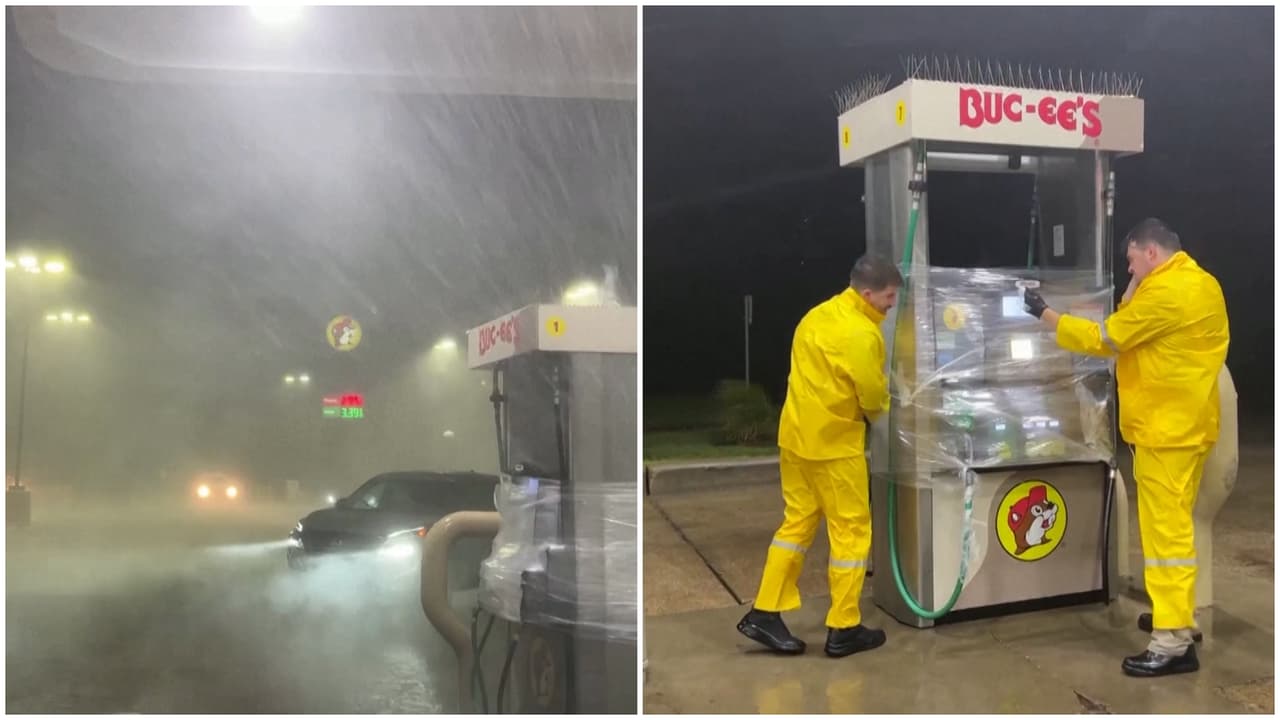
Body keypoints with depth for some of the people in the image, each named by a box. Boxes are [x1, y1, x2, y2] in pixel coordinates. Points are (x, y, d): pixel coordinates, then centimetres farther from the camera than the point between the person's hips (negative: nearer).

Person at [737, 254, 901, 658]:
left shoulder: (817, 316, 8)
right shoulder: (862, 333, -18)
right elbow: (873, 397, -15)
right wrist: (881, 409, 8)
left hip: (796, 435, 8)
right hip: (834, 442, -8)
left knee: (798, 522, 14)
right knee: (850, 529, 5)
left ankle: (764, 614, 16)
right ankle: (843, 629, 13)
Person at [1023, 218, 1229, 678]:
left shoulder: (1167, 290, -18)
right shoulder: (1198, 283, 15)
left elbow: (1106, 338, -14)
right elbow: (1134, 332, 15)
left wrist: (1045, 314, -6)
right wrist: (1135, 286, 7)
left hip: (1168, 428, -11)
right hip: (1184, 424, 11)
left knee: (1166, 528, -8)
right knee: (1173, 523, 19)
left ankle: (1173, 642, -5)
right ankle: (1178, 615, 31)